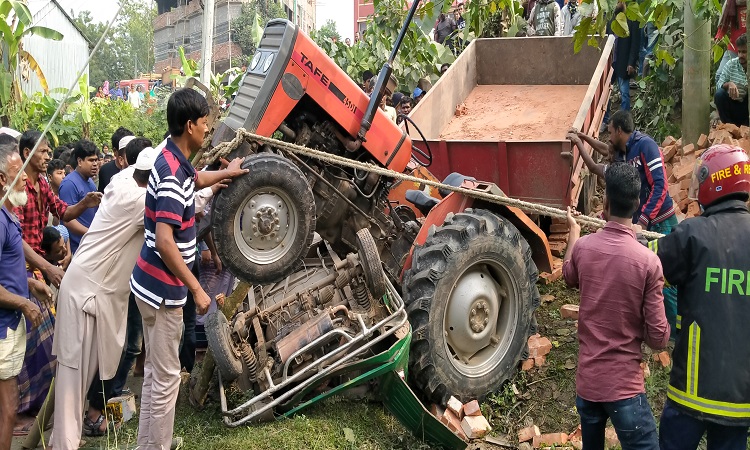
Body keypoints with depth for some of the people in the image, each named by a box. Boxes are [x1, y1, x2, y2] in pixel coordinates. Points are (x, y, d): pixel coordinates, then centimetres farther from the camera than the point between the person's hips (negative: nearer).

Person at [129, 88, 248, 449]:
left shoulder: (176, 161, 6)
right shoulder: (172, 174, -23)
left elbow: (197, 179, 32)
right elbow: (164, 242, -29)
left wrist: (227, 172, 46)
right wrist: (197, 289, -24)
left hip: (153, 284, 10)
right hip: (163, 289, -10)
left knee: (154, 372, 19)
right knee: (166, 378, 0)